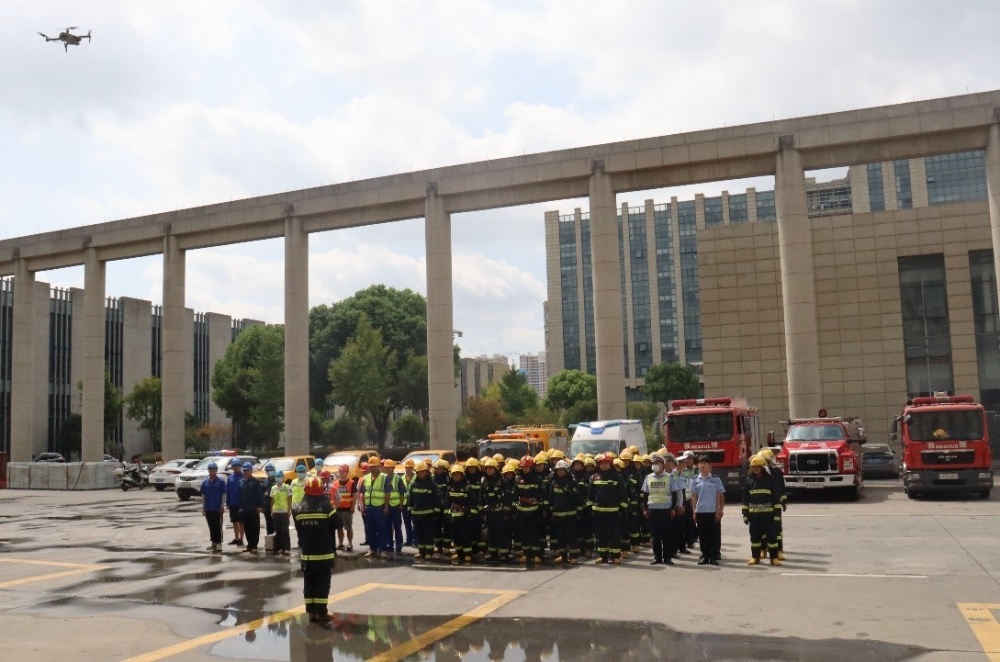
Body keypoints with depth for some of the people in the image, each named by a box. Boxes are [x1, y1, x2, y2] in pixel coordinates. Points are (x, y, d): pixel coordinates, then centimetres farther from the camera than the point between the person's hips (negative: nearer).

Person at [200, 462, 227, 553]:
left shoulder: (221, 482, -3)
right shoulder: (205, 482, 7)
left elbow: (223, 494, -3)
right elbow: (203, 495, 11)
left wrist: (222, 506, -9)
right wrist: (203, 507, 6)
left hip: (218, 508, -4)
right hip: (208, 508, 4)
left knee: (218, 527, -4)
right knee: (211, 527, 12)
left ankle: (219, 544, -7)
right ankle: (214, 543, 23)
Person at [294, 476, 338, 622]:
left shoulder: (301, 507, 2)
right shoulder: (326, 505, -12)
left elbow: (299, 529, 9)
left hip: (307, 552, 4)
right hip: (324, 552, -4)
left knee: (309, 582, 11)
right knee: (322, 582, 0)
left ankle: (311, 611, 12)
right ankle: (320, 612, 0)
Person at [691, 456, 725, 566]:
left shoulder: (716, 479, 2)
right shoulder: (695, 481, 6)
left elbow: (720, 496, 1)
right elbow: (693, 497, 6)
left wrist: (719, 510, -5)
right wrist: (694, 511, 0)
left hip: (713, 512, -2)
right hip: (700, 512, 2)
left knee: (715, 535, 2)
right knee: (703, 535, 6)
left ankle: (714, 556, 9)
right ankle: (705, 556, 14)